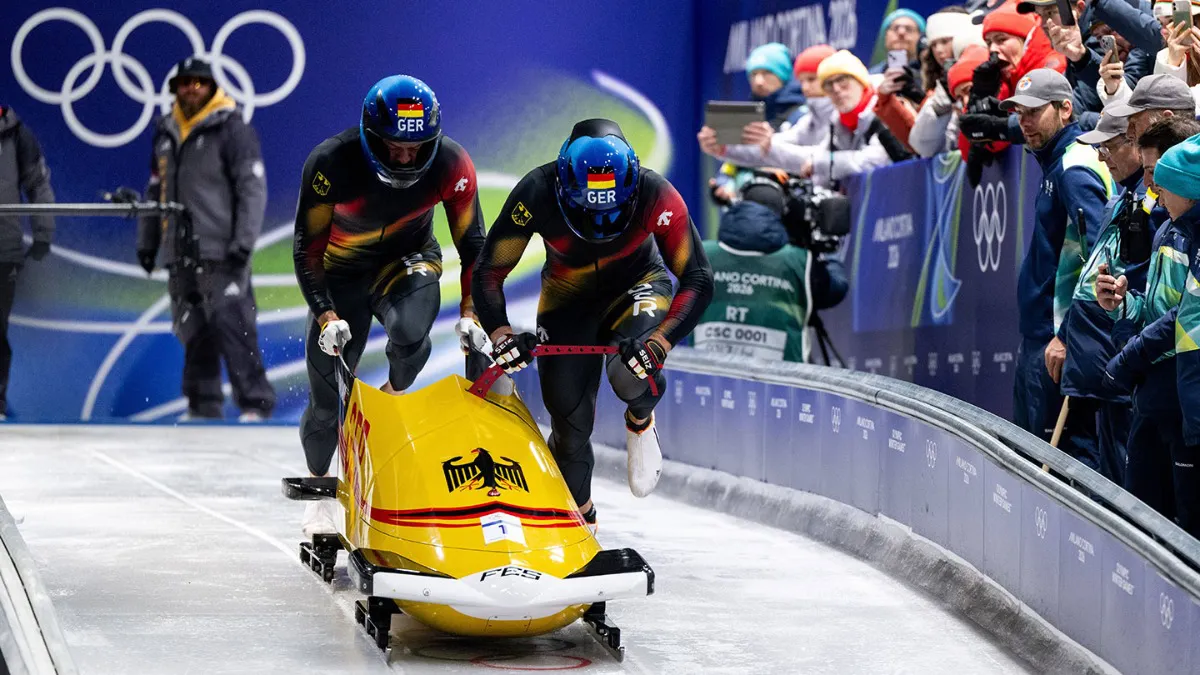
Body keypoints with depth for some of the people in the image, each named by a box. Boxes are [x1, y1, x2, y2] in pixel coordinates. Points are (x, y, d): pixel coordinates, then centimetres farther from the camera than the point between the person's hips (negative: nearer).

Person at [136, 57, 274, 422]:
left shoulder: (231, 129, -3)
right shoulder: (165, 134, 17)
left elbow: (253, 188, -7)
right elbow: (155, 192, 26)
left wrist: (244, 242, -15)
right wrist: (147, 242, 22)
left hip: (221, 252, -6)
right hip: (180, 254, 6)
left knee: (231, 324, -14)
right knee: (194, 332, 7)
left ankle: (255, 403, -13)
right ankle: (203, 406, 13)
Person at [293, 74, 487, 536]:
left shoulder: (452, 165, -23)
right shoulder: (331, 164, -28)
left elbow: (473, 246, -9)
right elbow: (307, 248, -18)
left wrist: (471, 312, -18)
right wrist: (325, 316, -27)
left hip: (409, 262, 1)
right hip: (341, 271, 0)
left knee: (410, 332, -33)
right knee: (328, 394, -1)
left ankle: (395, 396, -1)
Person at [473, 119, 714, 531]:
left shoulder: (657, 197, -32)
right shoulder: (536, 195, -30)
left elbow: (698, 281, -26)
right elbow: (488, 272, -21)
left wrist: (660, 342, -41)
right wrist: (500, 334, -37)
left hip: (636, 287, -1)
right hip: (568, 298, 1)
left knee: (630, 371, -30)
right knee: (570, 419, -1)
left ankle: (640, 422, 5)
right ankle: (579, 517, 25)